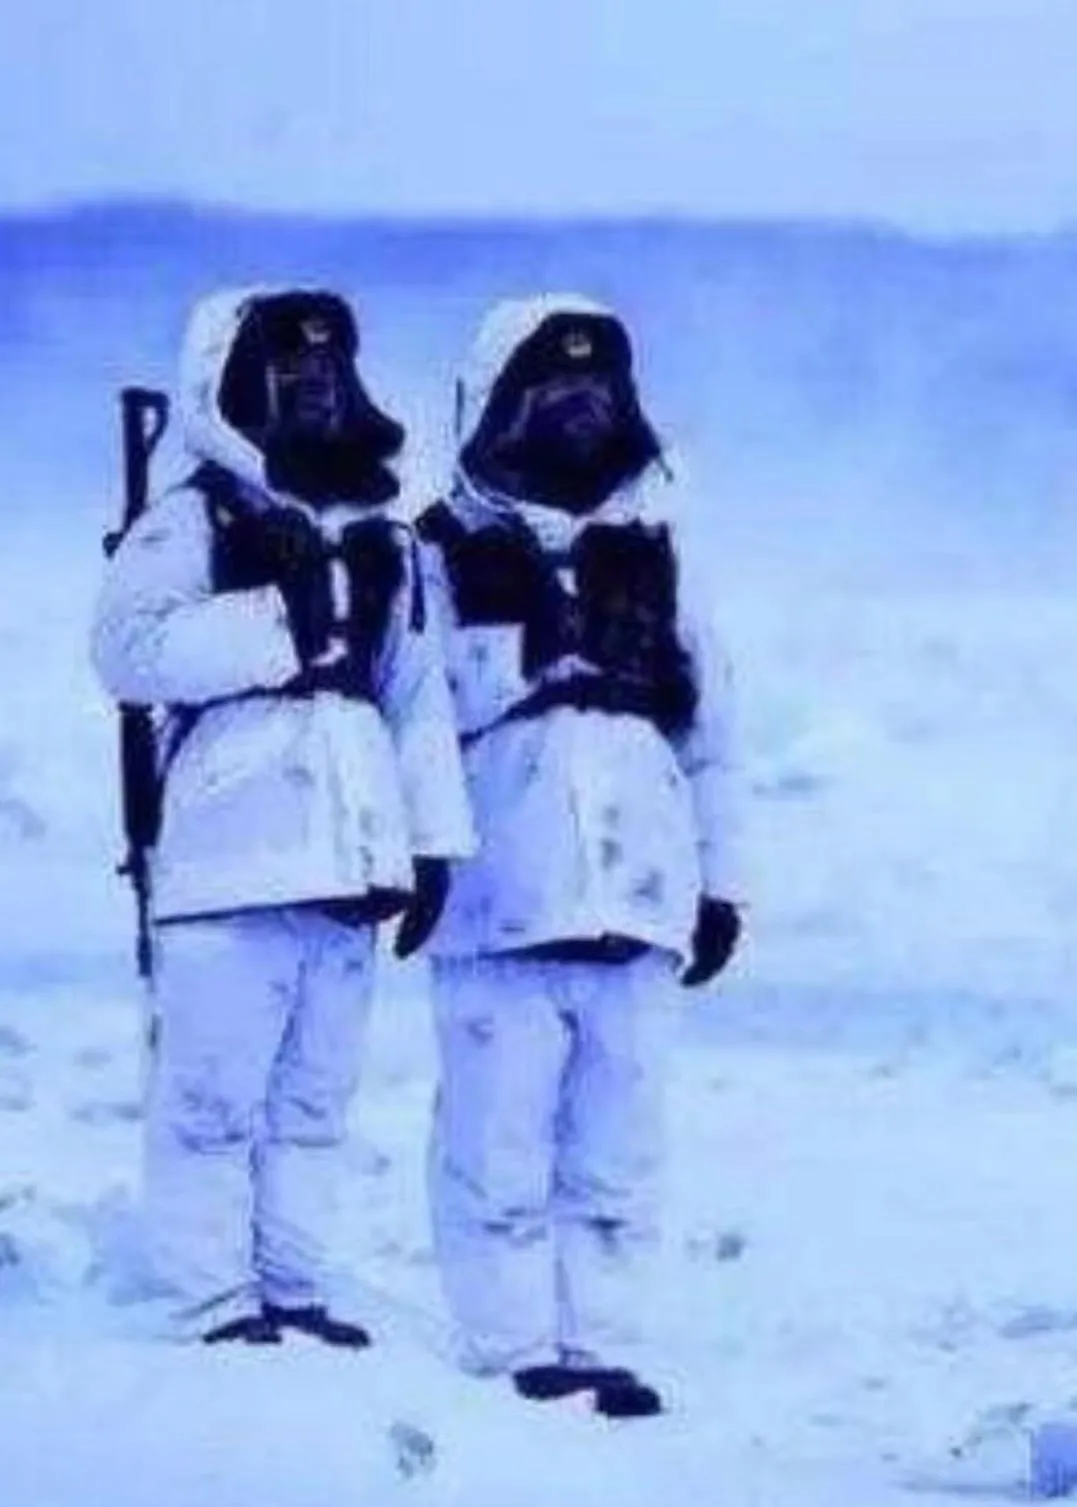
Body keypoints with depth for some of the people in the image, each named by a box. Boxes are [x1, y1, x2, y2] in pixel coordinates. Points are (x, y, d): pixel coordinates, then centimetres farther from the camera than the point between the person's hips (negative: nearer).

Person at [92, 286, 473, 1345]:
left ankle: (295, 1289, 17)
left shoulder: (384, 540, 18)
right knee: (215, 1099, -4)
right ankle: (218, 1306, 2)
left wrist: (434, 842, 10)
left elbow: (421, 699, 17)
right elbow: (128, 650, -15)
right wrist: (282, 621, -17)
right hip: (234, 861, -5)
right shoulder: (192, 521, 0)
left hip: (351, 860, 5)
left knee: (315, 1097, 9)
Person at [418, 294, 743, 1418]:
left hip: (637, 904, 4)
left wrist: (717, 881, 16)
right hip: (504, 904, -4)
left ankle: (602, 1348, 14)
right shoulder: (447, 554, 2)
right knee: (502, 1151, -3)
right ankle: (516, 1355, 5)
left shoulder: (655, 557, 16)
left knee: (617, 1155, 7)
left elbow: (706, 730, 18)